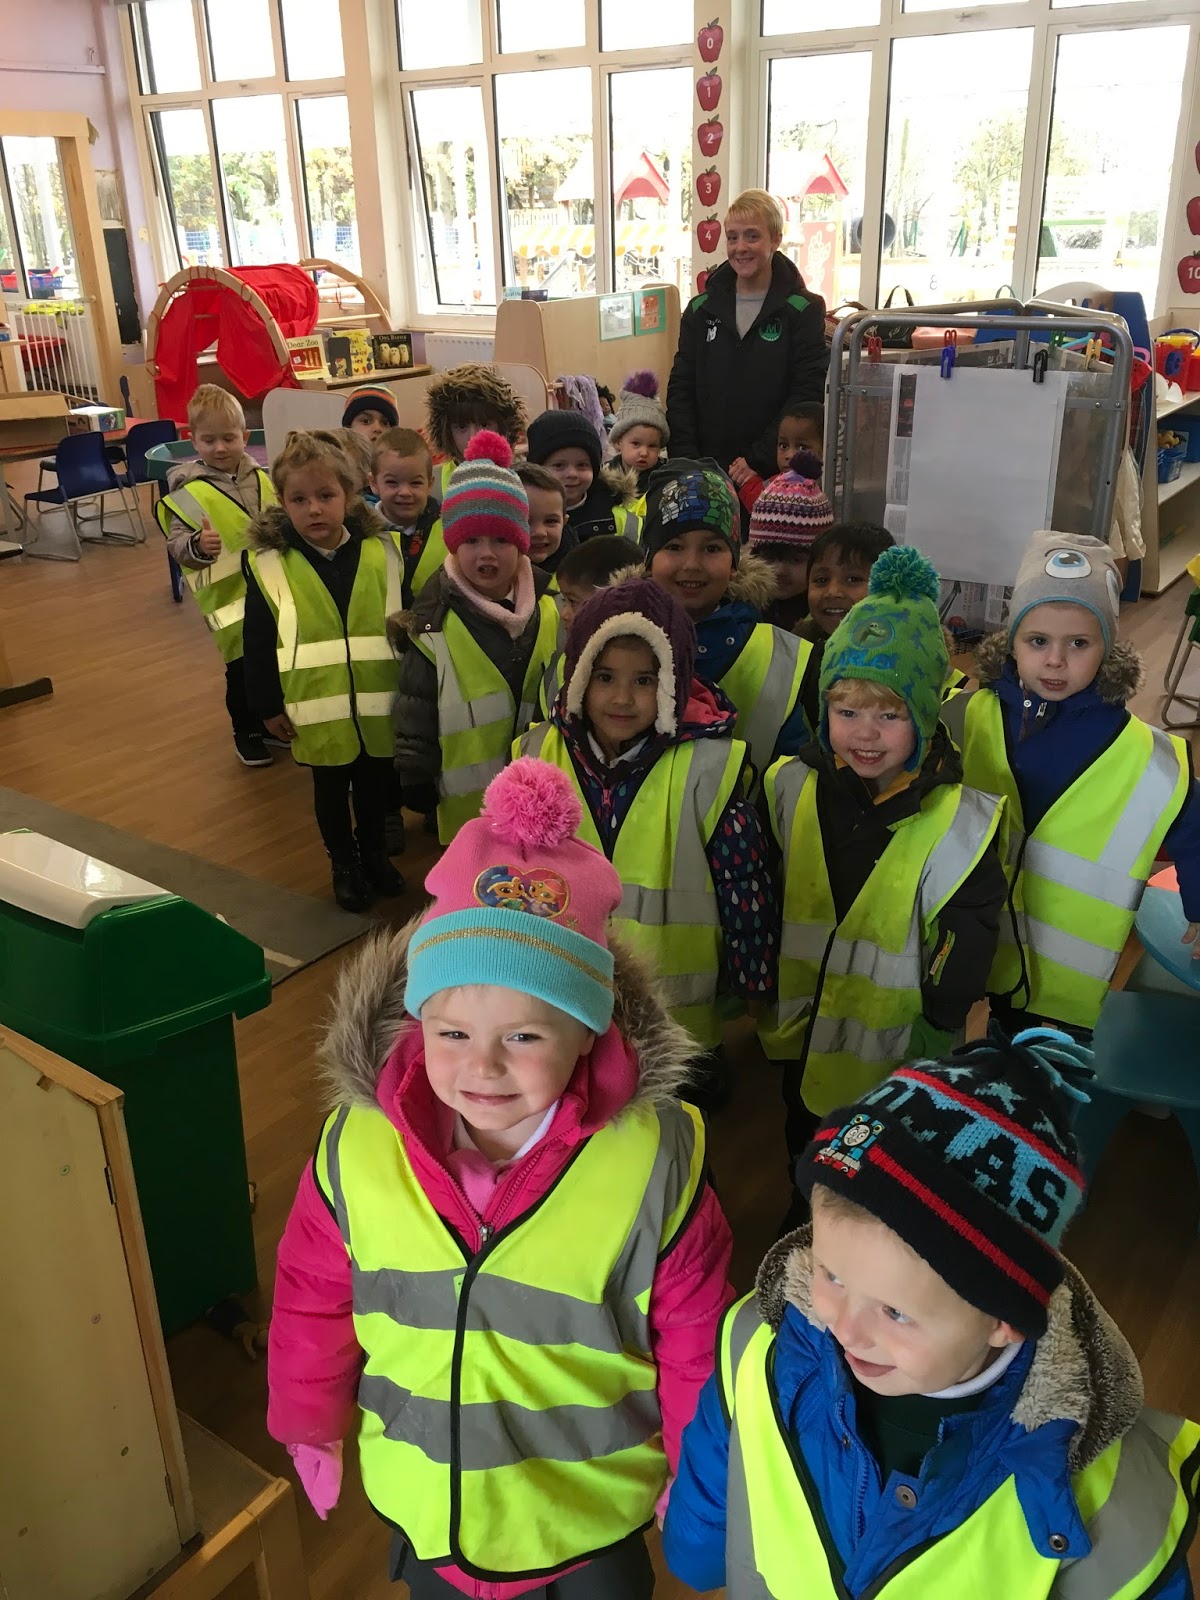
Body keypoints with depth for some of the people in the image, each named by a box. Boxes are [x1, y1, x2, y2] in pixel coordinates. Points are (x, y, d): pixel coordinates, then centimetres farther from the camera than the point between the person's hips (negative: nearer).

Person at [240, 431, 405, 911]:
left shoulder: (381, 550, -6)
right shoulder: (268, 563, -10)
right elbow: (258, 643, -5)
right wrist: (268, 705, -3)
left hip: (379, 703, 2)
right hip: (318, 708, -1)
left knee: (375, 782, 19)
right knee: (331, 787, 16)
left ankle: (375, 853, 42)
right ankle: (344, 863, 35)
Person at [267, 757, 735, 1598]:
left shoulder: (655, 1160, -27)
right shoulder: (358, 1147, -21)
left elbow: (692, 1337, -12)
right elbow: (314, 1300, -4)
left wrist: (696, 1467, -1)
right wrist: (312, 1426, 7)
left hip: (591, 1519, -1)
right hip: (423, 1505, 2)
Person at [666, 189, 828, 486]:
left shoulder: (803, 311, -1)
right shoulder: (702, 309, 10)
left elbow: (808, 395, -8)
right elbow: (680, 389, 8)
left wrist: (758, 461, -16)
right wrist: (686, 460, -6)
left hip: (775, 472, -3)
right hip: (704, 472, 3)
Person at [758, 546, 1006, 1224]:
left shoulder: (960, 822, -19)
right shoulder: (792, 788, -9)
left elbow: (966, 953, -13)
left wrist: (932, 1043, -10)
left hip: (898, 1059, -3)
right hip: (803, 1039, 4)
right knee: (805, 1161, 27)